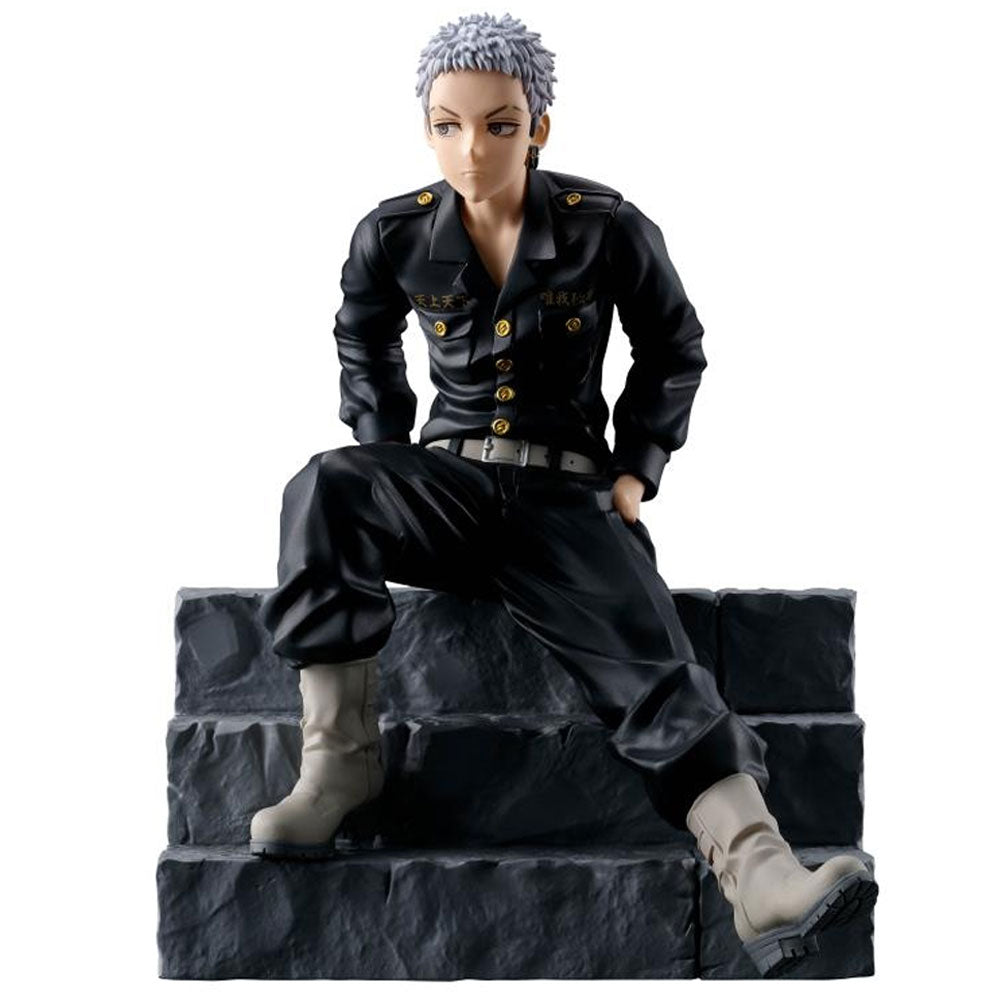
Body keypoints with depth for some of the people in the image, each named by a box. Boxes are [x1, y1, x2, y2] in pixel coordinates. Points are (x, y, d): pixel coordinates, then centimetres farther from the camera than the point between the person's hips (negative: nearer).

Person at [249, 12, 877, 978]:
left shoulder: (609, 230, -5)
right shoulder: (393, 238, -1)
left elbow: (673, 349, 12)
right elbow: (365, 351, 21)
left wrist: (636, 472, 4)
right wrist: (389, 462, 9)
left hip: (568, 495, -1)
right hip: (451, 481, 1)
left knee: (652, 663, -25)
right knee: (324, 492, -31)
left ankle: (764, 881, -37)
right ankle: (339, 759, -25)